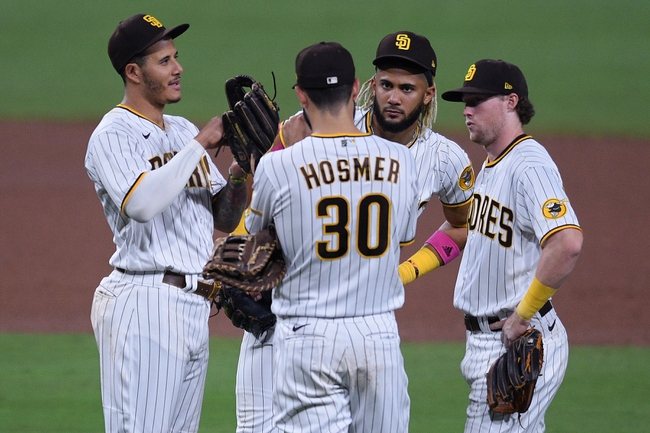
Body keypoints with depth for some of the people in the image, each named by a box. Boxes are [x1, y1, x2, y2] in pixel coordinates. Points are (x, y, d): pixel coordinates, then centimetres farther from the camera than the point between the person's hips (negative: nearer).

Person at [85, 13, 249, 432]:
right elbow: (142, 203, -26)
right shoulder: (113, 135, -7)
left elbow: (225, 219, 18)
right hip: (145, 303, -9)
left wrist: (240, 173, -2)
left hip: (195, 306, 9)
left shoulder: (184, 131, 18)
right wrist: (201, 143, -20)